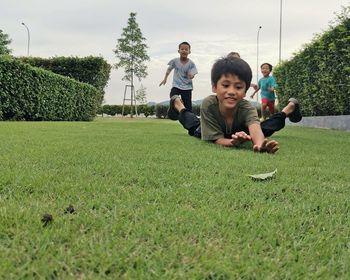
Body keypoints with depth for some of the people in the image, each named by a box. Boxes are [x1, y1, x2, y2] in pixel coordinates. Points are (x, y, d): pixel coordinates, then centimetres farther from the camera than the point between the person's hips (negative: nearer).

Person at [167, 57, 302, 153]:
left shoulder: (247, 108, -44)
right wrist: (232, 142, -65)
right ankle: (178, 105, 52)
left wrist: (260, 144, -90)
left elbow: (255, 127, -65)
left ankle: (290, 108, 44)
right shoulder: (208, 104, -44)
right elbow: (217, 140, -41)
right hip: (209, 132, 0)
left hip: (240, 132, 0)